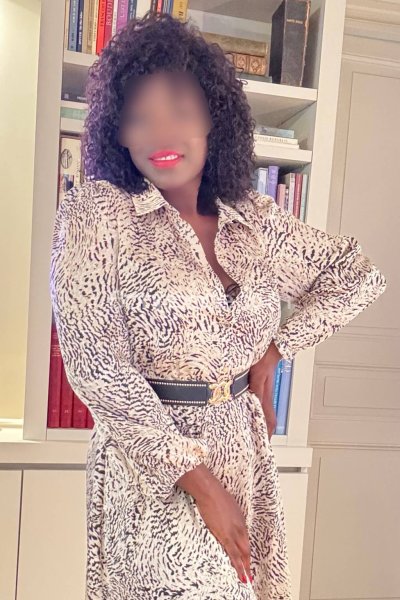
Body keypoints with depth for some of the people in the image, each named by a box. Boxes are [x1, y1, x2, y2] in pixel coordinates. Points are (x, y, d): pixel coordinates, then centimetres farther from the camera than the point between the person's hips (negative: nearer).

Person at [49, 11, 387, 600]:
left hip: (242, 452, 4)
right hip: (151, 464, -4)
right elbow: (96, 366, -15)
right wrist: (199, 481, -14)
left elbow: (359, 275, 13)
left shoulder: (255, 217, 2)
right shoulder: (94, 211, -9)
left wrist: (272, 352, 3)